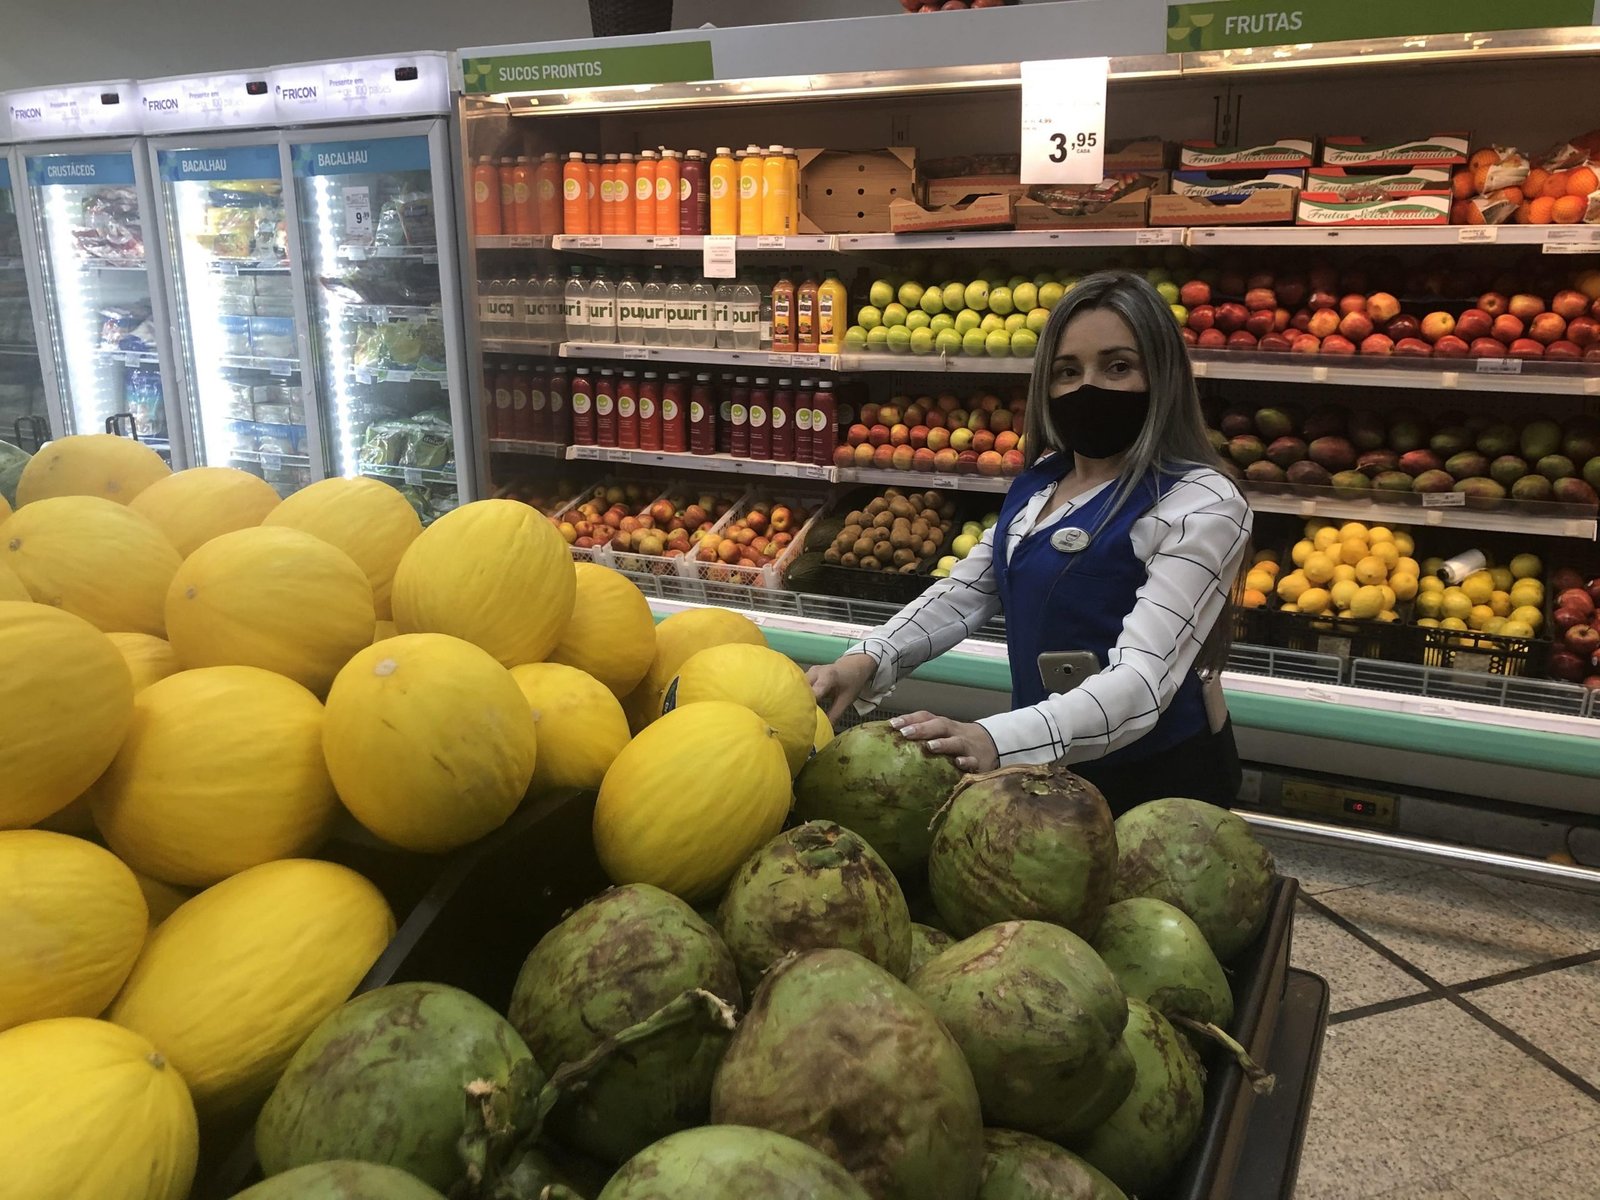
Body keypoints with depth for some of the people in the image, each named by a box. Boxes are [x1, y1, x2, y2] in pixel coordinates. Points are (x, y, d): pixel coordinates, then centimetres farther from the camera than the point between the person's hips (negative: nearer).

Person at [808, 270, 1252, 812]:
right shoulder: (1039, 481, 3)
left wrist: (995, 740, -46)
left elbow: (1142, 681, -31)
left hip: (1158, 784, -7)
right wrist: (866, 661, -15)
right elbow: (962, 593, 4)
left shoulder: (1201, 506, -21)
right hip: (1048, 765, 7)